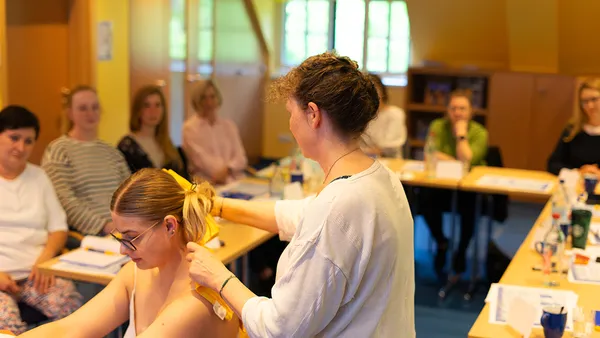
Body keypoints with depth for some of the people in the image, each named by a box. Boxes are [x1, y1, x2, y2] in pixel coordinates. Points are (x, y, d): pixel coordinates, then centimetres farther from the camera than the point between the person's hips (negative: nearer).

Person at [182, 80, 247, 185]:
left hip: (235, 180, 4)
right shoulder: (190, 127, 1)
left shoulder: (229, 125, 14)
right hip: (207, 184, -4)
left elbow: (240, 157, 7)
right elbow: (201, 160, -8)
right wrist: (228, 179, -17)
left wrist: (228, 169, -15)